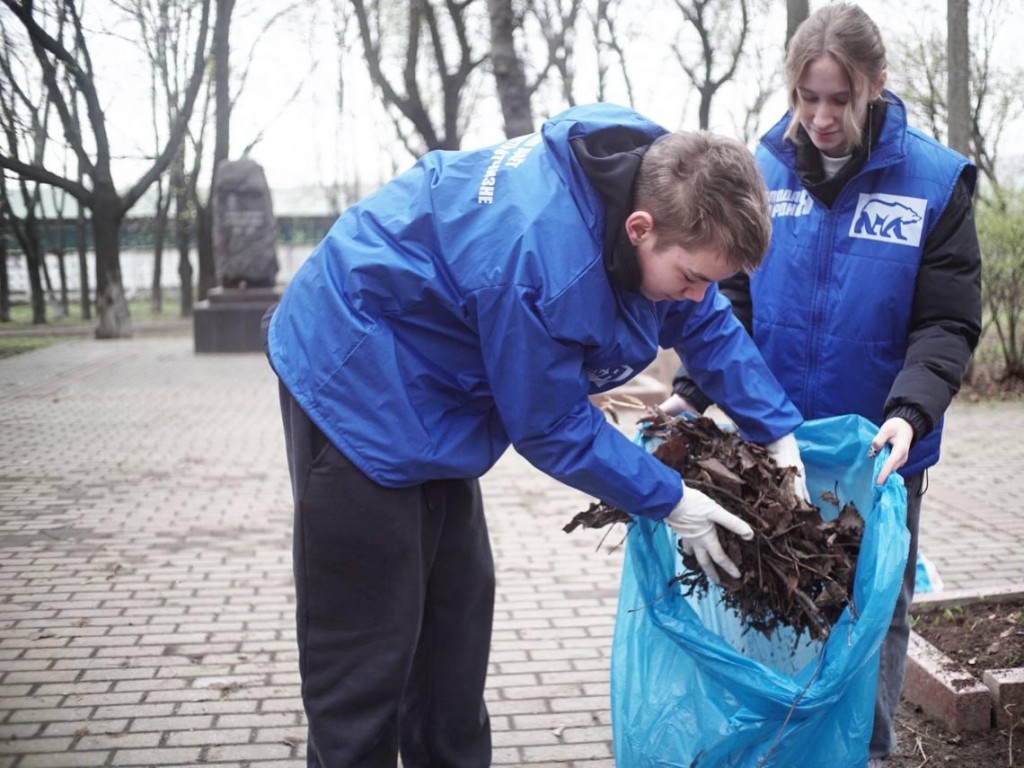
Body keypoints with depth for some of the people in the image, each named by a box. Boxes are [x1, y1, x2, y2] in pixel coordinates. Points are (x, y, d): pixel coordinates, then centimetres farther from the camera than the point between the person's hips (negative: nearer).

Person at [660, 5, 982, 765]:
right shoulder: (762, 172, -2)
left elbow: (947, 324, -10)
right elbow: (730, 297, 0)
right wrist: (692, 390, -15)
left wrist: (910, 411, -27)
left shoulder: (934, 181, -9)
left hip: (877, 451, -2)